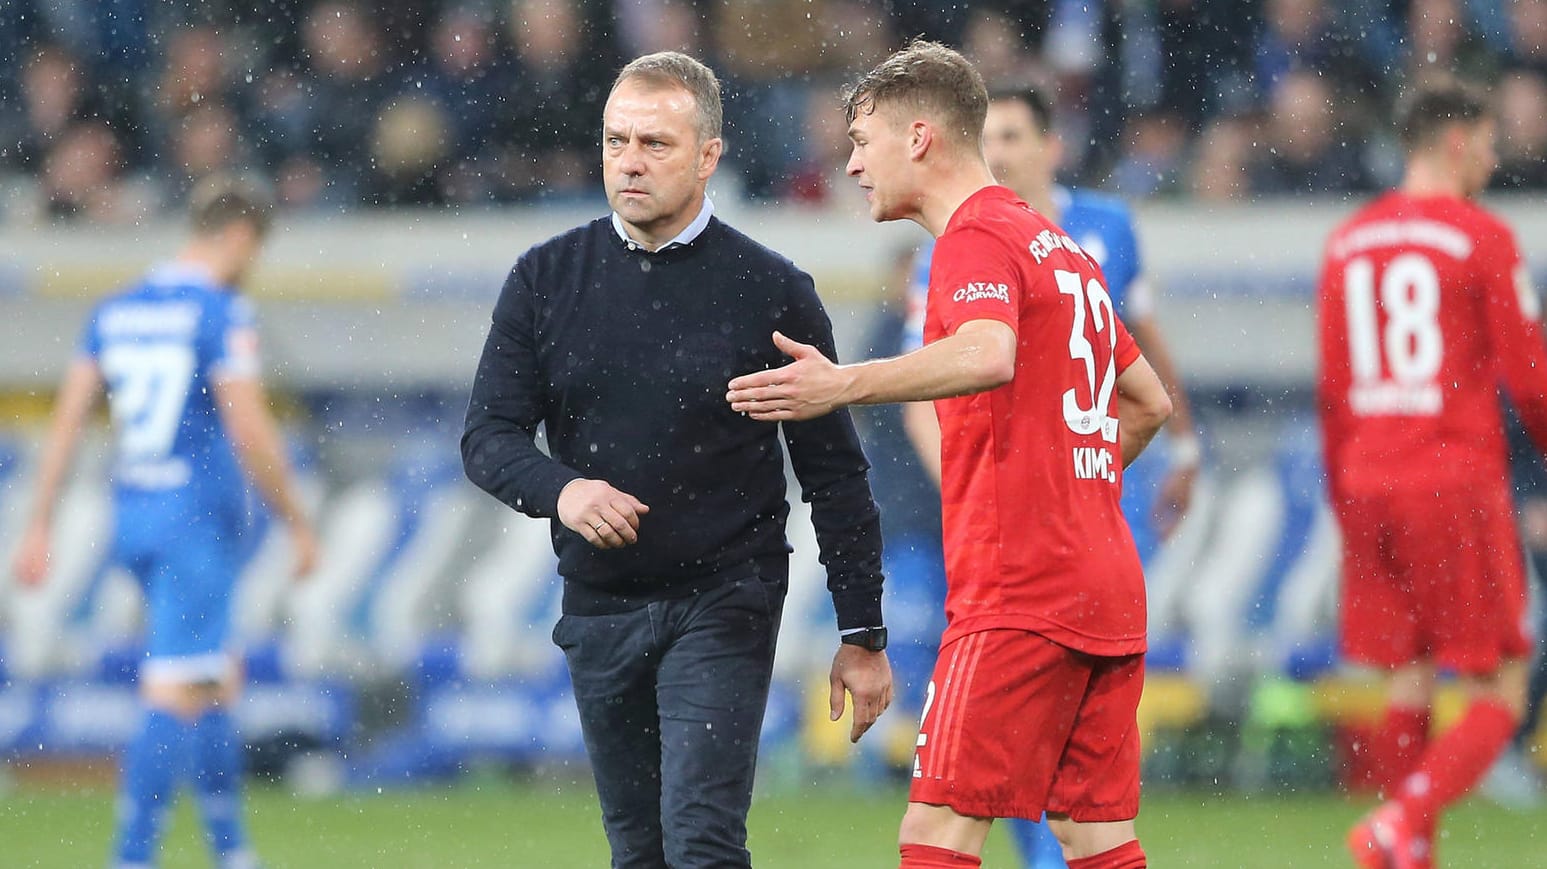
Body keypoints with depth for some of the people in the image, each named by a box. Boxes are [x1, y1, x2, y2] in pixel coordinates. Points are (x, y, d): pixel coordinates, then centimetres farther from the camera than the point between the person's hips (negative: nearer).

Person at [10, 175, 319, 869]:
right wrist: (297, 522, -6)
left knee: (220, 680, 19)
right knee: (176, 694, -8)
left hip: (132, 520, 8)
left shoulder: (115, 311, 10)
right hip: (200, 519, -8)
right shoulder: (221, 313, -11)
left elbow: (67, 419, 8)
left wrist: (40, 527, 9)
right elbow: (249, 430, -16)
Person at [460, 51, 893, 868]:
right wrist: (559, 489, -22)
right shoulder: (547, 278, 4)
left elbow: (834, 475, 0)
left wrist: (862, 634, -2)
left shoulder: (772, 291, -4)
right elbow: (488, 434, 1)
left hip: (724, 605, -4)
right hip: (598, 607, 4)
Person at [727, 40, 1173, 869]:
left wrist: (846, 384, -38)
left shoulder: (977, 237, -8)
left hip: (1019, 597, -9)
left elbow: (987, 356, -31)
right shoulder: (1058, 245, 21)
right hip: (1107, 594, 9)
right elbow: (1148, 401, 29)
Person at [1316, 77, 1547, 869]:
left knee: (1406, 685, 11)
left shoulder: (1348, 242, 12)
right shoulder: (1481, 239, -6)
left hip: (1368, 484, 6)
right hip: (1458, 484, -6)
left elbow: (1330, 387, 15)